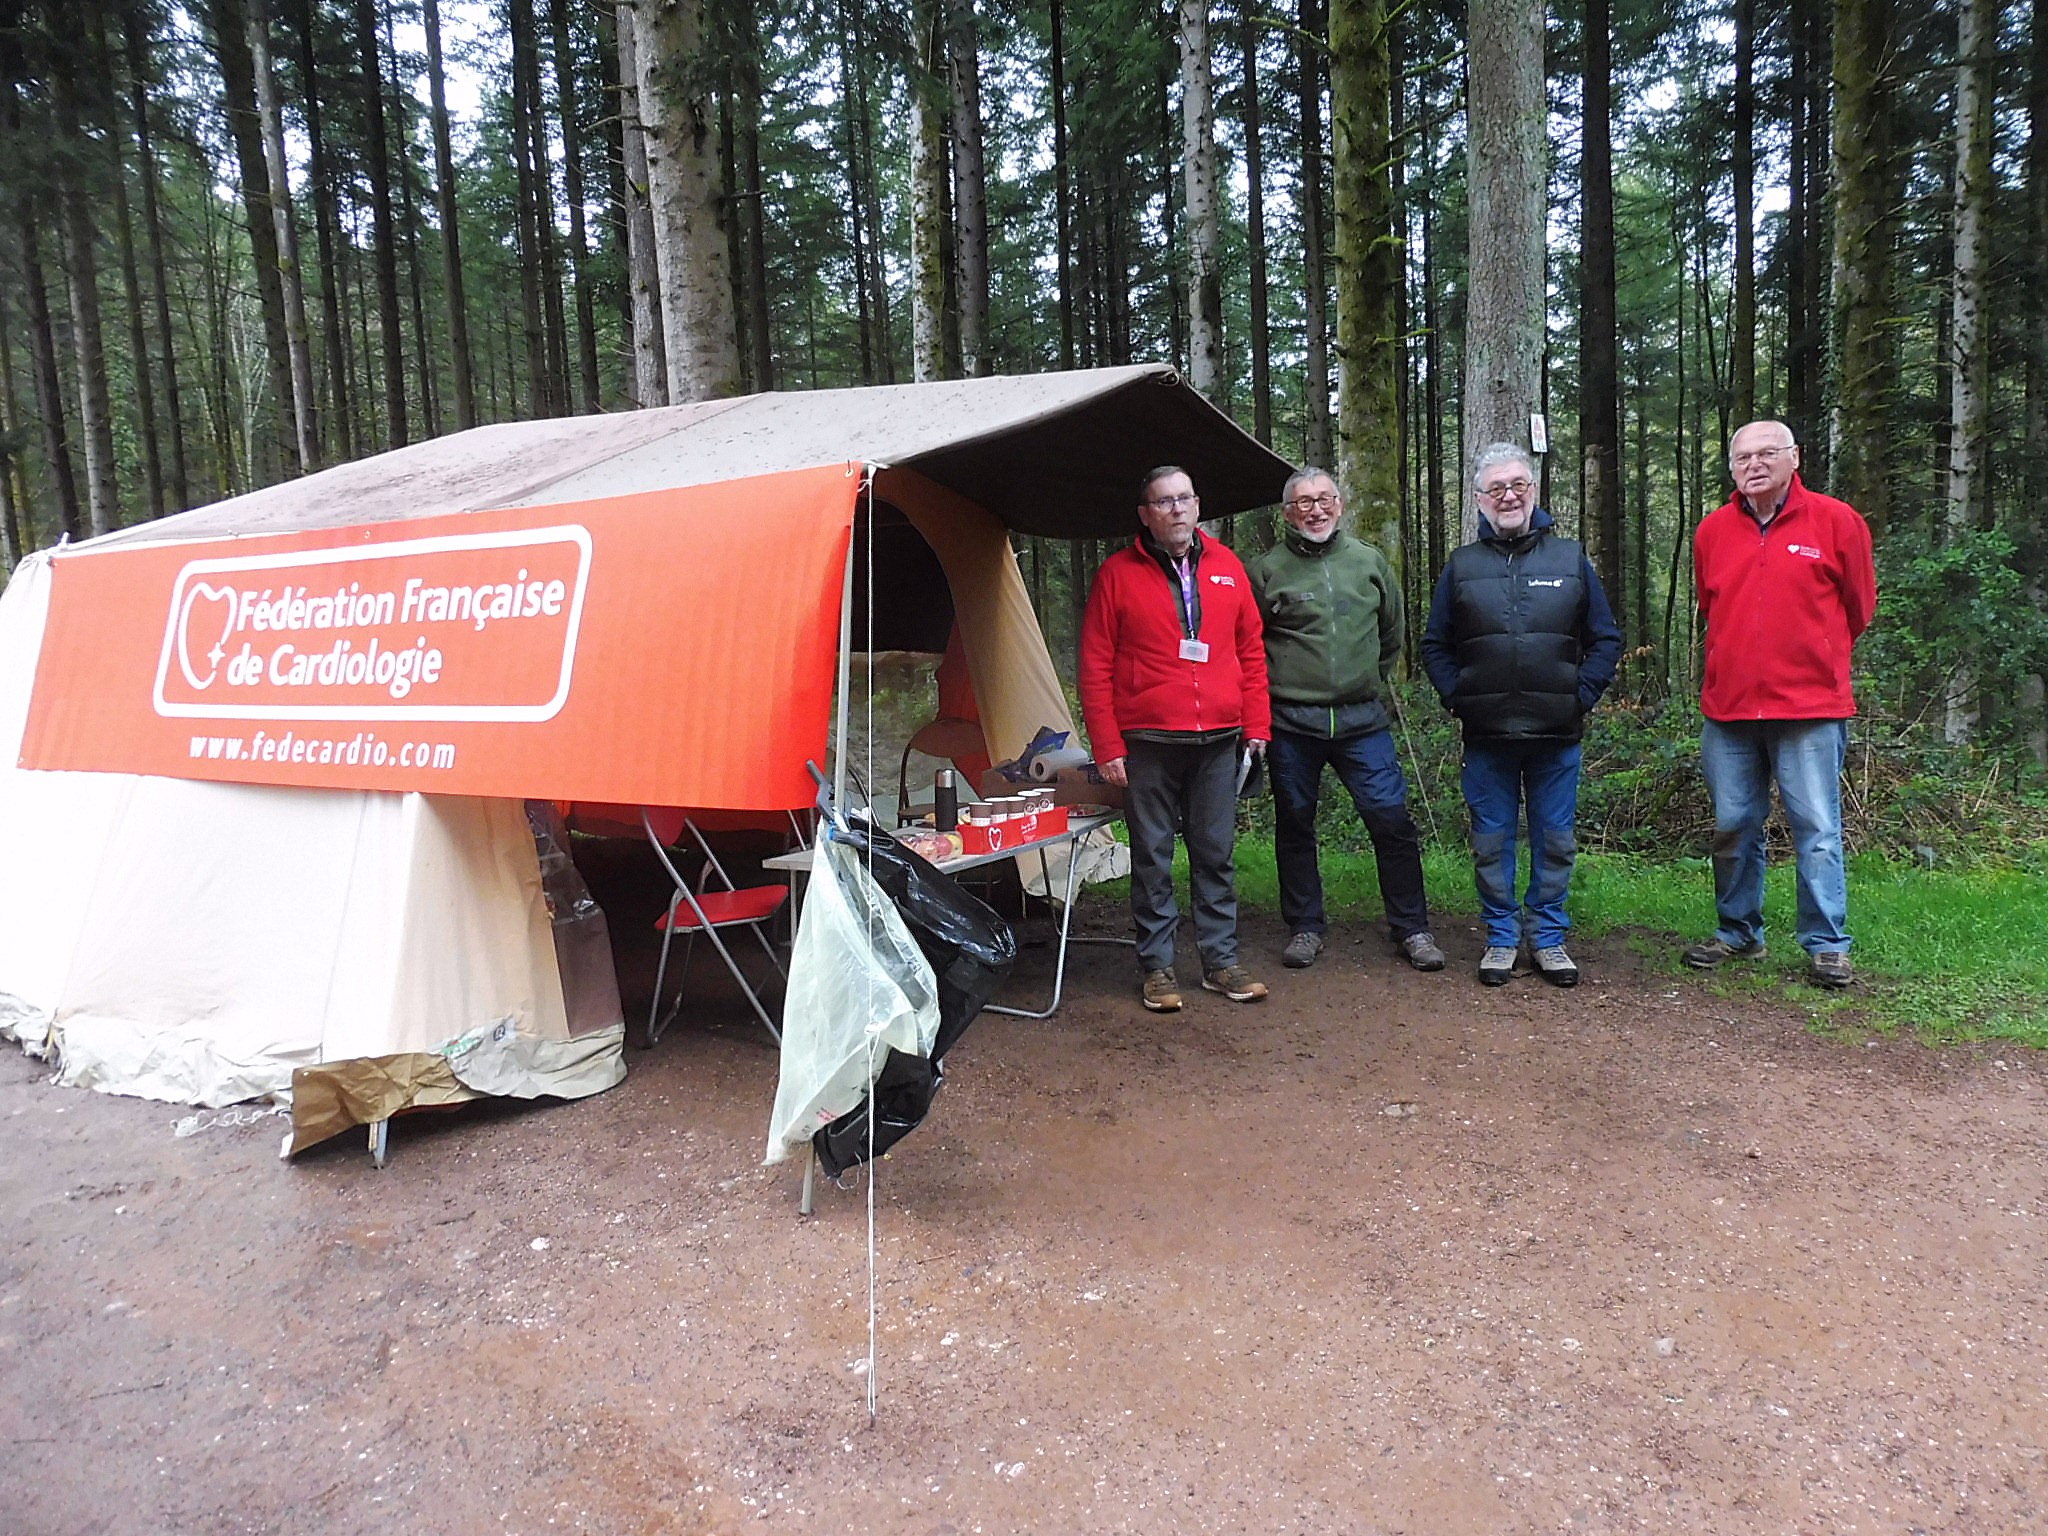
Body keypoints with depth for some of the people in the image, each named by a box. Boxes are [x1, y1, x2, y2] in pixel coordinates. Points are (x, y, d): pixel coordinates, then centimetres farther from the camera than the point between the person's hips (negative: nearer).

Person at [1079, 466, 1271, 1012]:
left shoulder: (1226, 567, 10)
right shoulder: (1119, 573, 1)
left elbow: (1251, 651, 14)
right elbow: (1095, 669, -1)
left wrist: (1256, 723, 6)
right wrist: (1107, 746, -7)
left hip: (1219, 741, 3)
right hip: (1148, 742, -2)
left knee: (1215, 854, 9)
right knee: (1152, 857, 5)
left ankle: (1221, 961, 19)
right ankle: (1157, 966, 15)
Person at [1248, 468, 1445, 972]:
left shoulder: (1369, 562, 9)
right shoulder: (1266, 570, 0)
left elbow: (1392, 633, 21)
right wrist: (1278, 685, 4)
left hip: (1362, 719, 1)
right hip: (1291, 723, -1)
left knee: (1392, 821, -2)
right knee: (1294, 826, 8)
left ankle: (1411, 927, 13)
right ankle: (1305, 926, 24)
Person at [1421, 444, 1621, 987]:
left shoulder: (1570, 559, 6)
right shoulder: (1460, 565, 7)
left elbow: (1606, 639, 8)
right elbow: (1435, 646, 10)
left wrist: (1583, 696, -3)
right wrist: (1458, 697, -3)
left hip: (1557, 736, 0)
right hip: (1486, 737, 0)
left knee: (1555, 840, 8)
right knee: (1491, 841, 7)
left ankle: (1547, 935, 22)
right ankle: (1501, 936, 20)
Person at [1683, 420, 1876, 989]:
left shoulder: (1836, 521, 0)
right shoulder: (1712, 530, 8)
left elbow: (1858, 606, 11)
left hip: (1811, 707, -3)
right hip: (1727, 707, 3)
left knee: (1817, 829, -1)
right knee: (1733, 826, 10)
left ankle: (1826, 945, 9)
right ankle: (1738, 932, 24)